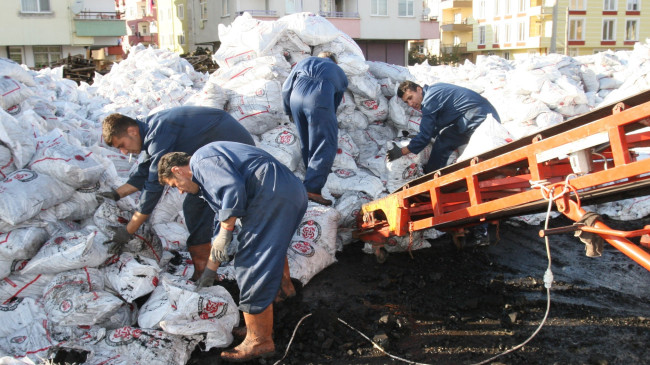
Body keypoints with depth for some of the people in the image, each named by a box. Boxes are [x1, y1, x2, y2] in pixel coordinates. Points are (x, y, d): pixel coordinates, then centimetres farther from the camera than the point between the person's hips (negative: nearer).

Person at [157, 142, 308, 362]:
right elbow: (223, 219, 34)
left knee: (252, 270, -4)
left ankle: (259, 342, 7)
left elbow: (233, 189, -18)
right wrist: (209, 271, 37)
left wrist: (224, 233, -7)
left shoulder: (201, 160, 1)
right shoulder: (208, 174, 31)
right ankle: (260, 329, 31)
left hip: (274, 195, -11)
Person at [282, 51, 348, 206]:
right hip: (320, 98, -4)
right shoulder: (339, 73, 32)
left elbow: (286, 88, 26)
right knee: (326, 145, -1)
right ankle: (312, 189, -10)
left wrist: (289, 111, 37)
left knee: (306, 144, 18)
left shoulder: (305, 61, 36)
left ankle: (313, 177, 29)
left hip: (296, 96, 4)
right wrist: (328, 121, 42)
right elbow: (336, 103, 30)